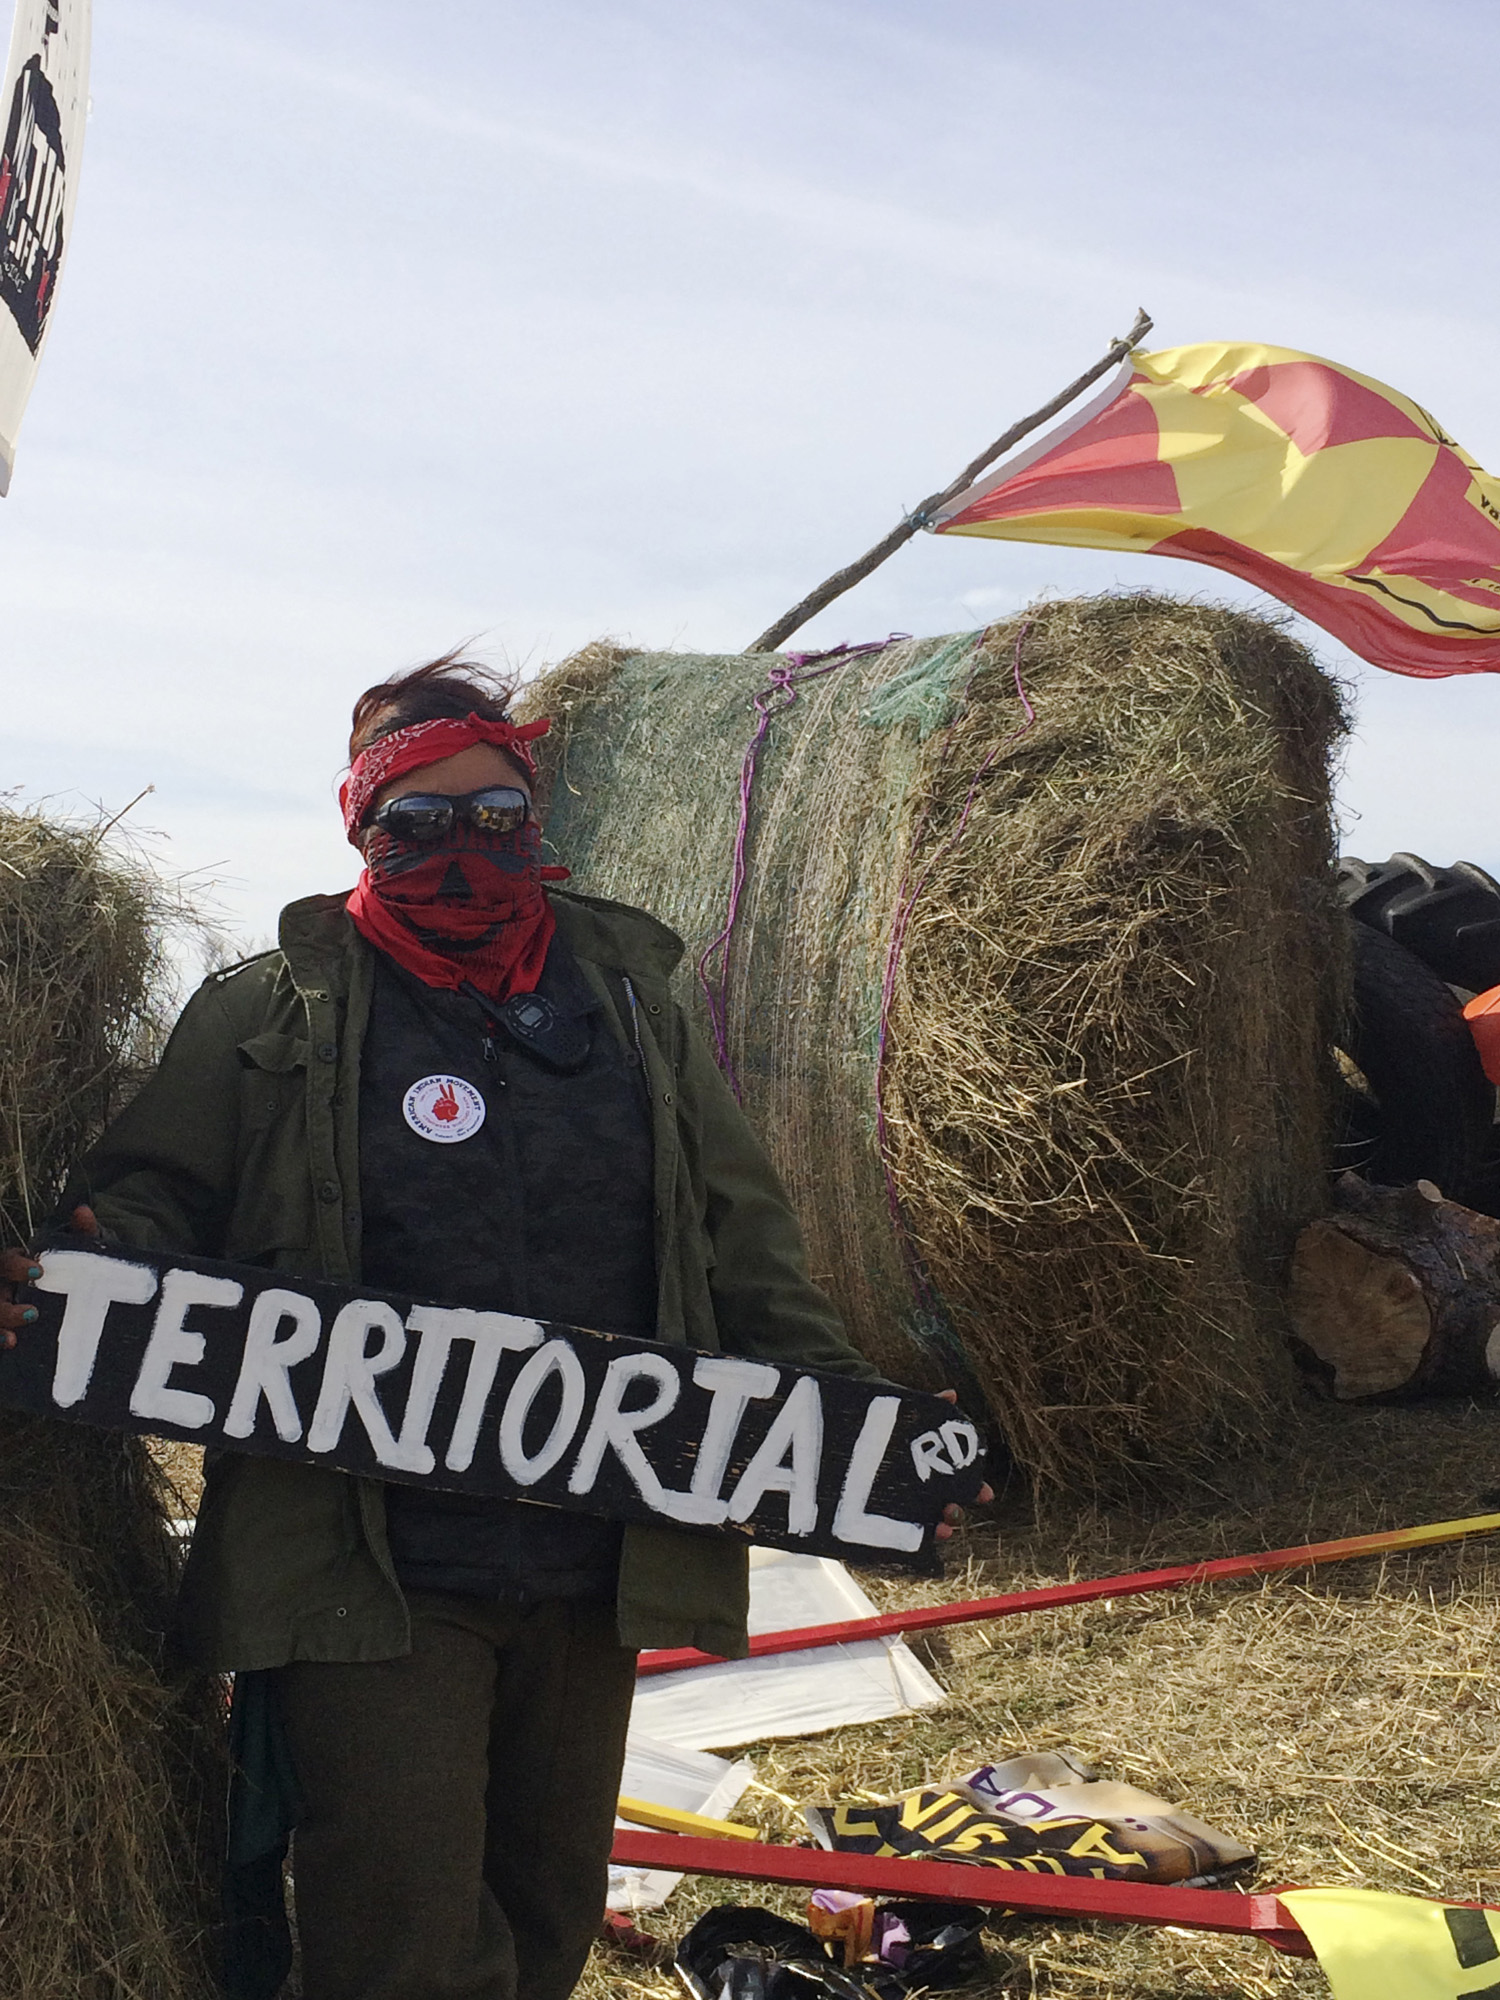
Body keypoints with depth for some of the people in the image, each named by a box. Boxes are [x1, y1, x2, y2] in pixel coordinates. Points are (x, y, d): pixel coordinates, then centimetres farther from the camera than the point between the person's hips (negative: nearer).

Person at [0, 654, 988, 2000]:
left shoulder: (628, 994, 11)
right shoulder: (275, 1016, 2)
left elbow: (739, 1231, 14)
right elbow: (154, 1193, 4)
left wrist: (841, 1403, 6)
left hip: (596, 1568, 4)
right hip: (370, 1578, -4)